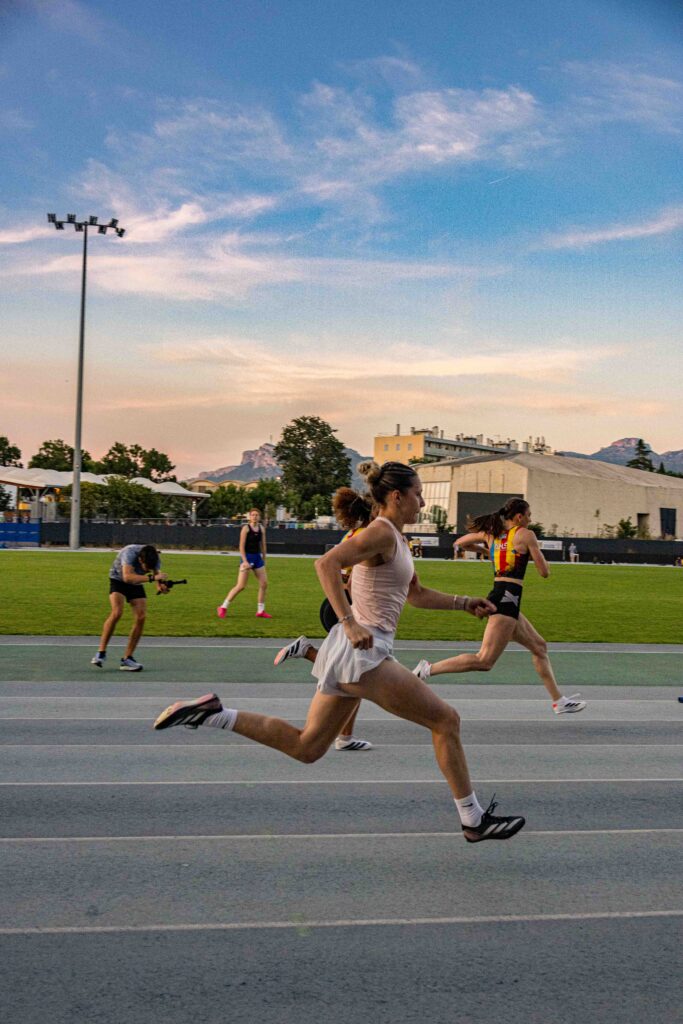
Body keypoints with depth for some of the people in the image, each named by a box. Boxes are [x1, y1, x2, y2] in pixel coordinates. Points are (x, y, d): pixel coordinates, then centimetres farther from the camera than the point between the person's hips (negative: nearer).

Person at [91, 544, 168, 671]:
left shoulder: (155, 558, -21)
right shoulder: (130, 552, -37)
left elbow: (157, 575, -10)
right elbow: (127, 577, -49)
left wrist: (160, 586, -34)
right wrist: (152, 577, -56)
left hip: (137, 584, 5)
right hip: (118, 579, -5)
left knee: (141, 618, -10)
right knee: (117, 613, -27)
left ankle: (127, 659, -3)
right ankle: (101, 652, -16)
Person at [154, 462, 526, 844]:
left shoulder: (396, 538, 18)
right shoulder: (381, 532, -12)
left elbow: (417, 594, 29)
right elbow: (327, 563, -26)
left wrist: (464, 603, 20)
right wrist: (349, 622, -31)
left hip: (352, 653, 10)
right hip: (364, 653, -10)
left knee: (306, 747, 13)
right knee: (446, 720, 1)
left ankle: (212, 714, 10)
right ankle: (475, 820, 11)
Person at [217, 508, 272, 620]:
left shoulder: (261, 529, 7)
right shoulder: (246, 528, -9)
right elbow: (241, 546, -13)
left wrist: (264, 559, 15)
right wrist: (245, 561, -21)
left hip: (257, 557, 6)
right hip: (247, 557, -6)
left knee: (264, 584, 1)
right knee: (241, 586, -9)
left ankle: (260, 611, 12)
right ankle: (223, 608, 2)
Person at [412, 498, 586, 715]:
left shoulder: (491, 533, 12)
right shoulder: (526, 534, -5)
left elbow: (461, 542, 24)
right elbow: (545, 572, -3)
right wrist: (535, 552, 16)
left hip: (499, 595, 9)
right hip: (508, 598, -9)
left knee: (539, 647, 19)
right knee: (484, 661, -12)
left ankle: (558, 701, 23)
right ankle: (428, 669, -17)